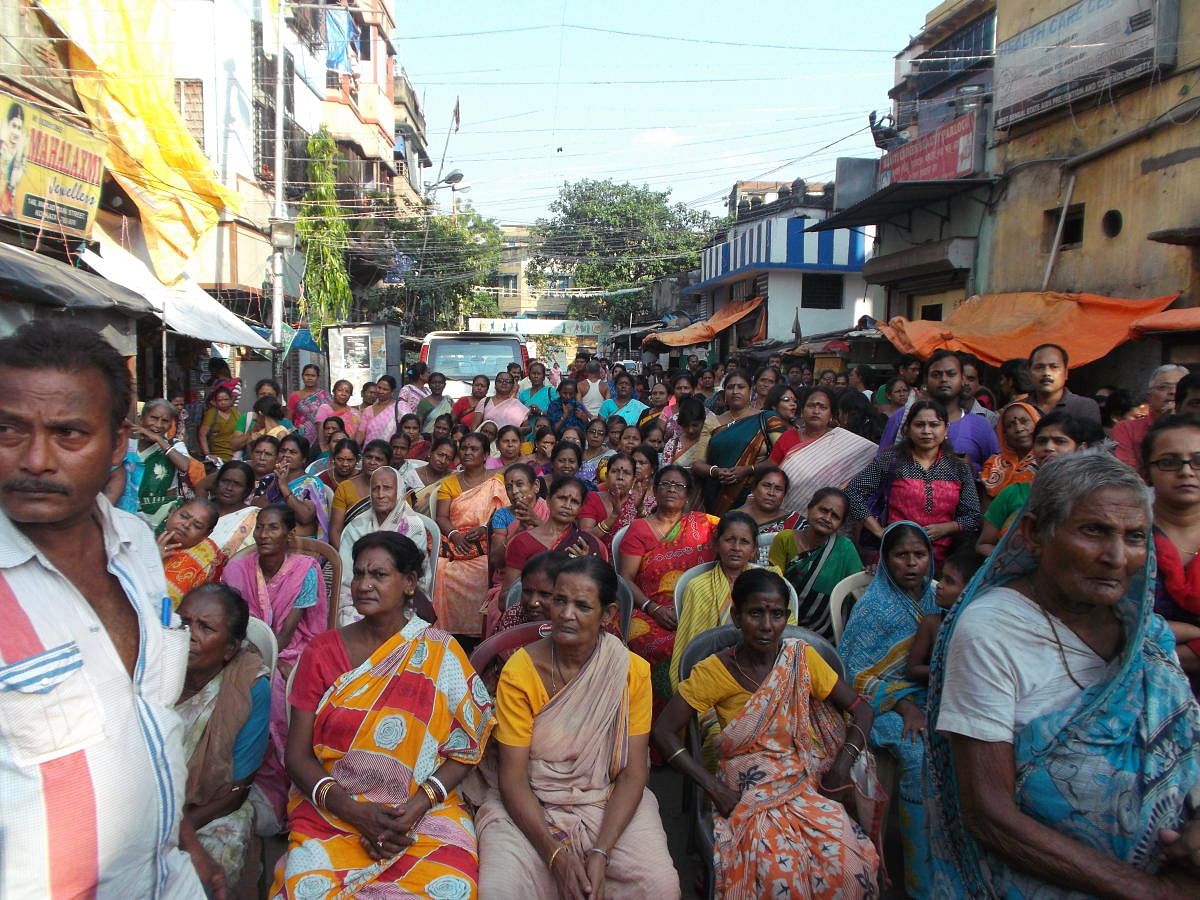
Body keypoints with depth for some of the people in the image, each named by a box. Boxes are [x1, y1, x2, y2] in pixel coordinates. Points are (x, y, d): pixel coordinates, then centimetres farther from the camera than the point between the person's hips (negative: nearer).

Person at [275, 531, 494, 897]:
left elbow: (465, 749, 1)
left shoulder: (440, 653, 0)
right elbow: (297, 754, 2)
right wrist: (354, 811, -12)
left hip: (425, 812, -1)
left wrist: (417, 806, -14)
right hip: (331, 812, 1)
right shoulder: (322, 651, 3)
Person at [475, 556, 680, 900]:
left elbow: (633, 774, -7)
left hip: (610, 804, 1)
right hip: (529, 807, 0)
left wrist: (600, 852, -18)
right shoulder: (519, 670, -11)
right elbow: (512, 778, -10)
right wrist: (556, 853, -20)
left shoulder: (632, 671, -8)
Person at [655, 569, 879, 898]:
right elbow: (663, 731, -7)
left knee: (848, 865, -25)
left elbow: (861, 710, 5)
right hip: (748, 791, -2)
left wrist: (841, 768, -9)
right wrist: (713, 787, -14)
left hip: (806, 783, 2)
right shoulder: (714, 671, -8)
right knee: (780, 872, -30)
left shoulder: (802, 659, -2)